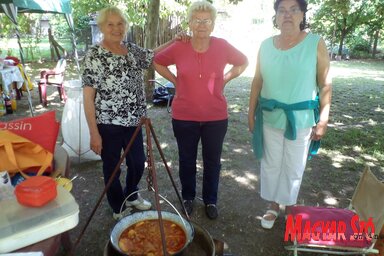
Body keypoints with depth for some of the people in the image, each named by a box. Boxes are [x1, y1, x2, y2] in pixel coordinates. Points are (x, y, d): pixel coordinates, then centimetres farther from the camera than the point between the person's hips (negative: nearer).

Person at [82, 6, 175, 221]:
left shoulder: (133, 50, 5)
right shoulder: (94, 56, -13)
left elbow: (154, 56, 23)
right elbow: (88, 97, -14)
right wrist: (94, 133, -17)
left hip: (133, 121, 6)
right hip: (108, 125, -6)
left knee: (139, 163, 19)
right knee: (112, 169, 12)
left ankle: (131, 196, 48)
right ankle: (119, 210, 36)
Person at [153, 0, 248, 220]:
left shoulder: (223, 46, -6)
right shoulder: (179, 47, -7)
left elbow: (243, 62, 11)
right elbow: (158, 62, 10)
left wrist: (224, 80, 2)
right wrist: (175, 81, 0)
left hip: (216, 117, 1)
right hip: (184, 117, 0)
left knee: (212, 161, 13)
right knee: (187, 160, 14)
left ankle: (211, 200, 35)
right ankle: (188, 198, 37)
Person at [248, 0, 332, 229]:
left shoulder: (316, 43, -6)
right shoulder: (266, 45, 2)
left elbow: (326, 84, -6)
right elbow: (258, 81, 7)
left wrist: (323, 119, -9)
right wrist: (251, 111, 7)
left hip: (301, 119, -2)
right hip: (270, 117, 3)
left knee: (294, 168, 9)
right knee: (270, 165, 12)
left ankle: (290, 208, 31)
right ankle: (273, 206, 32)